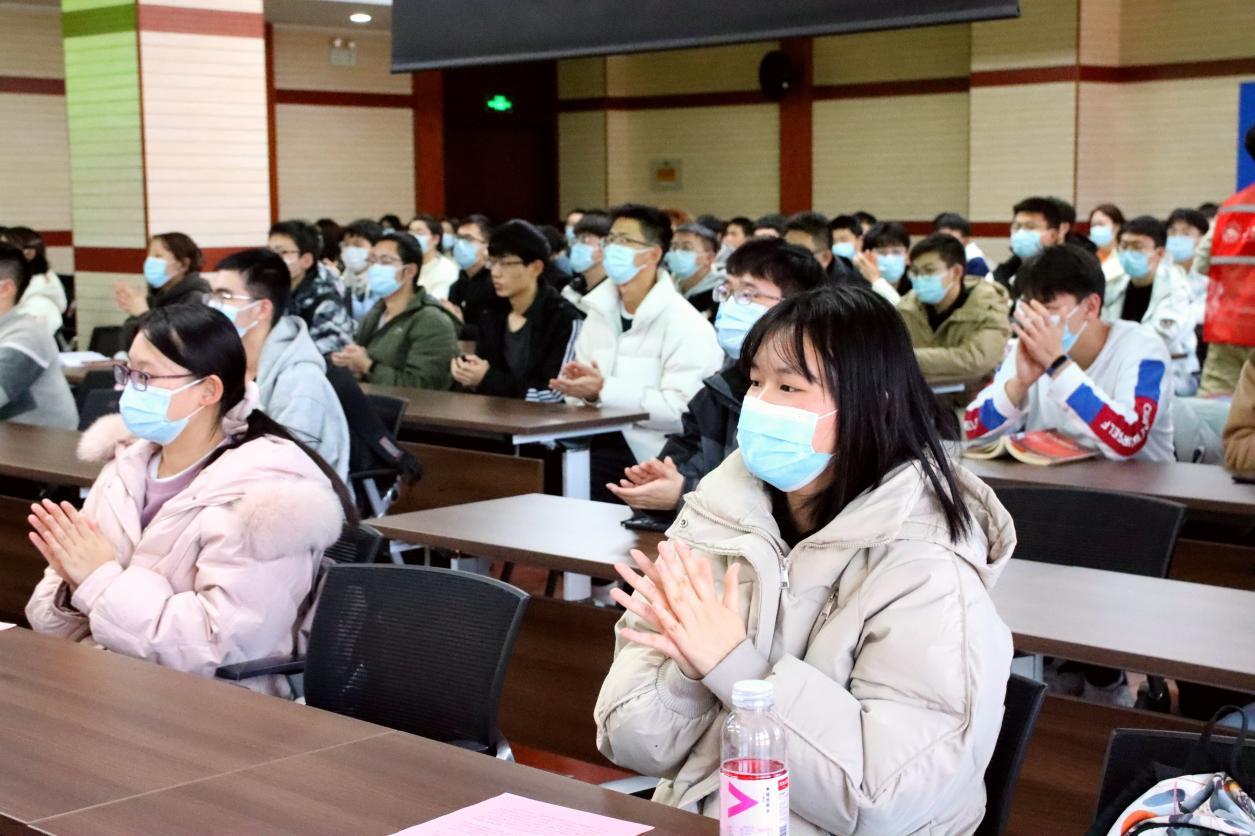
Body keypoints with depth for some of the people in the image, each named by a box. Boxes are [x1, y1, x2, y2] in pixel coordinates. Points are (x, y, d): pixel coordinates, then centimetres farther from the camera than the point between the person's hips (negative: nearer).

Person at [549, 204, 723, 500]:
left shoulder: (683, 322, -8)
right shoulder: (599, 313, 14)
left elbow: (683, 409, -19)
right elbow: (583, 390, 10)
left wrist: (603, 390, -23)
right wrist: (578, 385, -14)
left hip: (645, 457, -6)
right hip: (597, 442, 6)